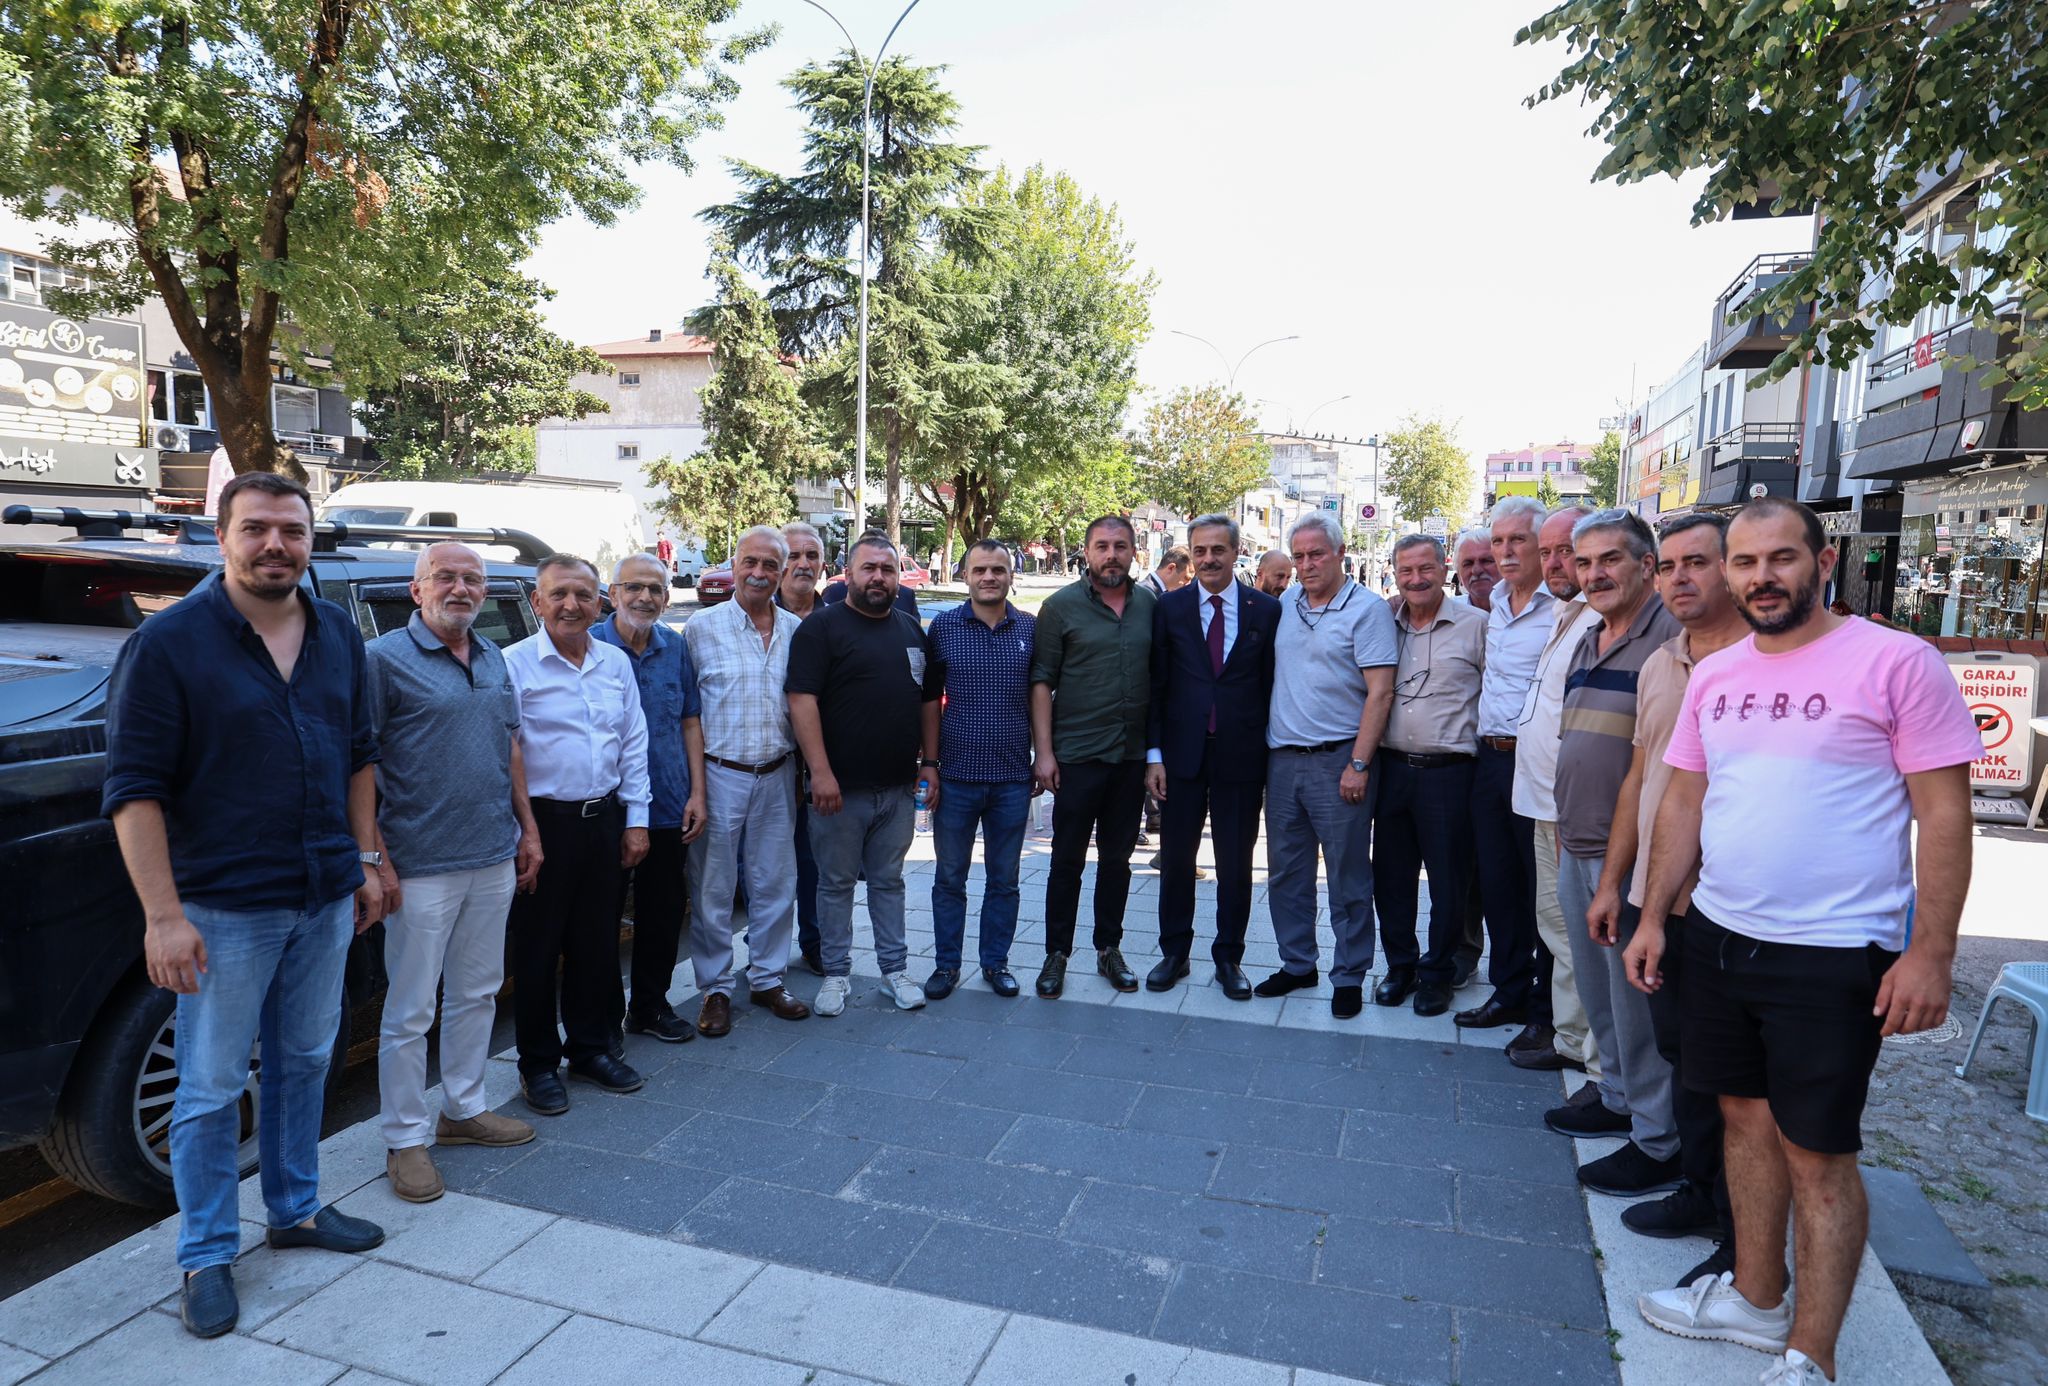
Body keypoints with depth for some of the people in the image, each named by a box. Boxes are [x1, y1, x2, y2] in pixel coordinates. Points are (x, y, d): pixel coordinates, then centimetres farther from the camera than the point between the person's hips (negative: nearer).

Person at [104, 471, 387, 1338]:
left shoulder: (338, 635, 5)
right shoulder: (169, 641, -11)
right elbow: (134, 788, -13)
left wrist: (365, 861, 10)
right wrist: (163, 915, -17)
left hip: (326, 900, 5)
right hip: (225, 908, -5)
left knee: (304, 1064, 19)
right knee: (211, 1090, 7)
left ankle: (296, 1210, 36)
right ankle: (207, 1259, 23)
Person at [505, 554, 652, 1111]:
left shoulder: (616, 663, 8)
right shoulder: (514, 665, -8)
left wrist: (635, 819, 8)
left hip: (605, 819, 5)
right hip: (544, 822, -5)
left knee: (598, 943, 14)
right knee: (538, 948, 6)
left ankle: (591, 1049, 30)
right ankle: (539, 1064, 21)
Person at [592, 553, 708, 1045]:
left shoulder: (676, 648, 6)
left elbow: (691, 723, 10)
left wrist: (697, 793, 3)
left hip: (669, 810, 4)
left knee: (664, 913, 13)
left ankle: (650, 1006, 30)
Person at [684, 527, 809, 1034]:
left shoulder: (796, 630, 5)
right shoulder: (702, 627, -4)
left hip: (777, 777, 3)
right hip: (720, 776, -3)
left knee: (776, 884, 11)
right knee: (714, 891, 6)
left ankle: (767, 978, 27)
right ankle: (715, 989, 20)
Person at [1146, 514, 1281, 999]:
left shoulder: (1266, 610, 1)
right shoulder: (1169, 608, 1)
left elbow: (1272, 687, 2)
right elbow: (1156, 686, 1)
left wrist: (1270, 756, -1)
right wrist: (1154, 755, -4)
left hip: (1240, 758, 0)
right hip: (1182, 755, 1)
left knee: (1236, 866, 9)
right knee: (1176, 860, 10)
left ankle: (1229, 958, 24)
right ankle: (1174, 953, 26)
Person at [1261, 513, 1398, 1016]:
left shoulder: (1368, 609, -7)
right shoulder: (1284, 606, 10)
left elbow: (1380, 692, -11)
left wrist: (1359, 765, -16)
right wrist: (1261, 749, 7)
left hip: (1337, 761, -6)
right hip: (1282, 760, 6)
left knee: (1348, 877, 3)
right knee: (1286, 872, 13)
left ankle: (1350, 977, 16)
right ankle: (1297, 965, 27)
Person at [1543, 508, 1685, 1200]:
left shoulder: (1673, 638, -14)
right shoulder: (1586, 643, 14)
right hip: (1577, 850, 9)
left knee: (1637, 999, 1)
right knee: (1596, 988, 20)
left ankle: (1659, 1142, 15)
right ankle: (1618, 1097, 37)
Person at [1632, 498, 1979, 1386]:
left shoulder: (1895, 662, -10)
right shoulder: (1713, 674, 7)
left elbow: (1944, 814, -10)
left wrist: (1931, 952, -14)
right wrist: (1653, 916, 10)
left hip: (1833, 955, -5)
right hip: (1719, 938, 6)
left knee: (1817, 1152, 3)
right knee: (1747, 1117, 16)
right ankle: (1756, 1298, 34)